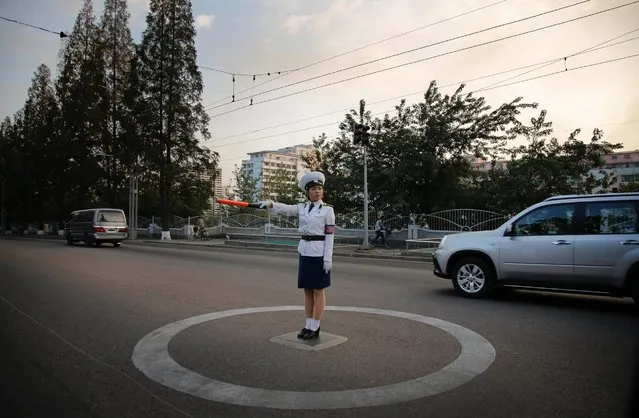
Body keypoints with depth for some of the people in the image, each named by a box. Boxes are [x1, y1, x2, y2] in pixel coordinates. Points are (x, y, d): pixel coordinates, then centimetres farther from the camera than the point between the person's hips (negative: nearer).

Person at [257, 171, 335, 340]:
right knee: (307, 290, 10)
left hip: (319, 252, -5)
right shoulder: (302, 208, 8)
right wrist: (270, 203, -28)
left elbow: (330, 235, -8)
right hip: (304, 251, 5)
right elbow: (284, 209, -9)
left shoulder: (327, 210, -4)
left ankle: (315, 328, 10)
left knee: (318, 291, 2)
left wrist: (328, 258, -14)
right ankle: (308, 325, 19)